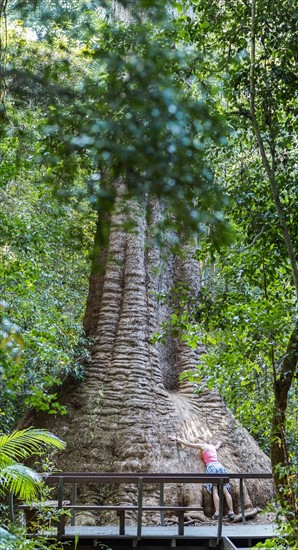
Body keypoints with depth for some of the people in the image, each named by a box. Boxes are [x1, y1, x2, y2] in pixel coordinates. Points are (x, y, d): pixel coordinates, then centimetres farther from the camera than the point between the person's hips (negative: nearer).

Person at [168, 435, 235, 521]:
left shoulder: (202, 446, 10)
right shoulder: (213, 447, 27)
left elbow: (187, 443, 13)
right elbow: (218, 445, 52)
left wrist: (176, 439, 21)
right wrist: (219, 443, 75)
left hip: (212, 466, -6)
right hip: (220, 466, 6)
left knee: (215, 491, -13)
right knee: (225, 490, -1)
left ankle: (217, 513, -22)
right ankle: (231, 512, -7)